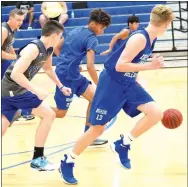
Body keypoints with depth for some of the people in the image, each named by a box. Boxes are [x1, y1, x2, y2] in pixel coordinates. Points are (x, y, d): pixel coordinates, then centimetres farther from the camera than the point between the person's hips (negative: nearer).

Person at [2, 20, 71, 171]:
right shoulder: (33, 49, -21)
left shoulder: (48, 50, 8)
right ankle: (37, 159, 2)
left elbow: (48, 69, 29)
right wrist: (36, 91, -28)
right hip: (14, 91, -9)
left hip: (9, 91, 9)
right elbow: (16, 74, -28)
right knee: (49, 115, -3)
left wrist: (61, 87, 29)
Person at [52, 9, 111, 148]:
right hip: (68, 76, -9)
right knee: (60, 113, 1)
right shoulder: (91, 39, -14)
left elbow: (57, 48, 19)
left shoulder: (75, 31, 12)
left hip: (73, 74, 9)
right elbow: (90, 66, -22)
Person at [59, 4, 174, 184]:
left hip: (129, 84, 8)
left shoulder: (151, 39, 3)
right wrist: (149, 66, -27)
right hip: (111, 83, -8)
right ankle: (67, 162, 15)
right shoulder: (139, 38, -25)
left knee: (156, 114, -10)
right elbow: (119, 66, -28)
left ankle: (123, 144, 5)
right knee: (97, 128, -2)